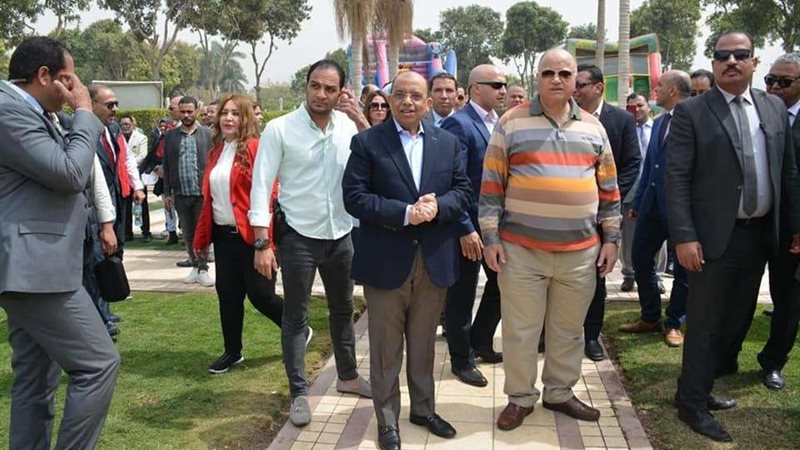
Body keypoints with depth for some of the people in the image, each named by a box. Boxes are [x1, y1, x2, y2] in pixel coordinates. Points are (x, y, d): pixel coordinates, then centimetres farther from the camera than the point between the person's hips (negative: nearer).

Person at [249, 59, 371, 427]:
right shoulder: (279, 128, -11)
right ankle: (299, 393, 21)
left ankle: (348, 376, 38)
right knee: (295, 317, 6)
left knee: (342, 309, 19)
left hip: (341, 235, 4)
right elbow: (261, 186, -12)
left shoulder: (349, 126, 0)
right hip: (298, 237, -4)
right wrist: (262, 243, -16)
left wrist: (360, 119, -15)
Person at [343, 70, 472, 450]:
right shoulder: (366, 142, -3)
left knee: (424, 344, 17)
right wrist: (405, 213, -20)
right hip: (385, 262, -3)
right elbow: (354, 197, -11)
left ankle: (423, 408, 35)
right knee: (386, 348, 8)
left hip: (434, 261, 3)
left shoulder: (448, 143, 9)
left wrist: (437, 206, -16)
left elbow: (463, 191, 5)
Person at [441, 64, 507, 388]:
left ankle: (480, 342, 37)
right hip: (469, 224, -8)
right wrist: (465, 229, -22)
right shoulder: (458, 124, -15)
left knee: (501, 284, 17)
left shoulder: (499, 123, 9)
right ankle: (461, 359, 24)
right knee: (462, 294, 7)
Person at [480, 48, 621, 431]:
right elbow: (492, 184, -2)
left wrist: (611, 238, 8)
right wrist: (490, 237, -7)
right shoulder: (511, 123, -1)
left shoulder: (593, 127, 9)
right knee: (520, 330, 6)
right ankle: (520, 397, 23)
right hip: (521, 249, -3)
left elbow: (608, 187, 13)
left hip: (581, 251, 3)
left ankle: (560, 392, 32)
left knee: (569, 330, 14)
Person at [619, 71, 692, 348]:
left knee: (682, 267, 7)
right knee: (641, 260, 10)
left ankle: (674, 324, 22)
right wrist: (638, 202, 16)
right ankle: (650, 318, 26)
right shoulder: (659, 123, 14)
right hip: (652, 205, 8)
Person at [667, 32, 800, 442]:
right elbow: (676, 179, -12)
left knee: (735, 320, 15)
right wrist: (683, 237, -18)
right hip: (714, 237, -6)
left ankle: (702, 387, 32)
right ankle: (693, 403, 17)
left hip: (760, 235, 6)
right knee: (704, 324, 3)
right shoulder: (691, 112, -7)